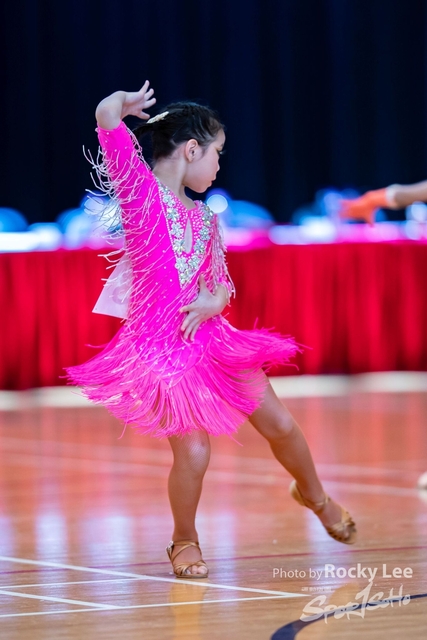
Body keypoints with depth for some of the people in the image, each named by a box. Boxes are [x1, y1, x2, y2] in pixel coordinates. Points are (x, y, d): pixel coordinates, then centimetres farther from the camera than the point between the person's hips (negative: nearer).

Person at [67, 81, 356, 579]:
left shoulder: (203, 218, 13)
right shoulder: (140, 189, -6)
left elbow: (221, 284, 16)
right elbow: (106, 114, -18)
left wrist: (212, 303, -9)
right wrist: (130, 103, 6)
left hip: (210, 336, 6)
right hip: (159, 347, -6)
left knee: (280, 426, 13)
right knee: (193, 452, -13)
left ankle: (314, 497, 43)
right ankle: (185, 541, 15)